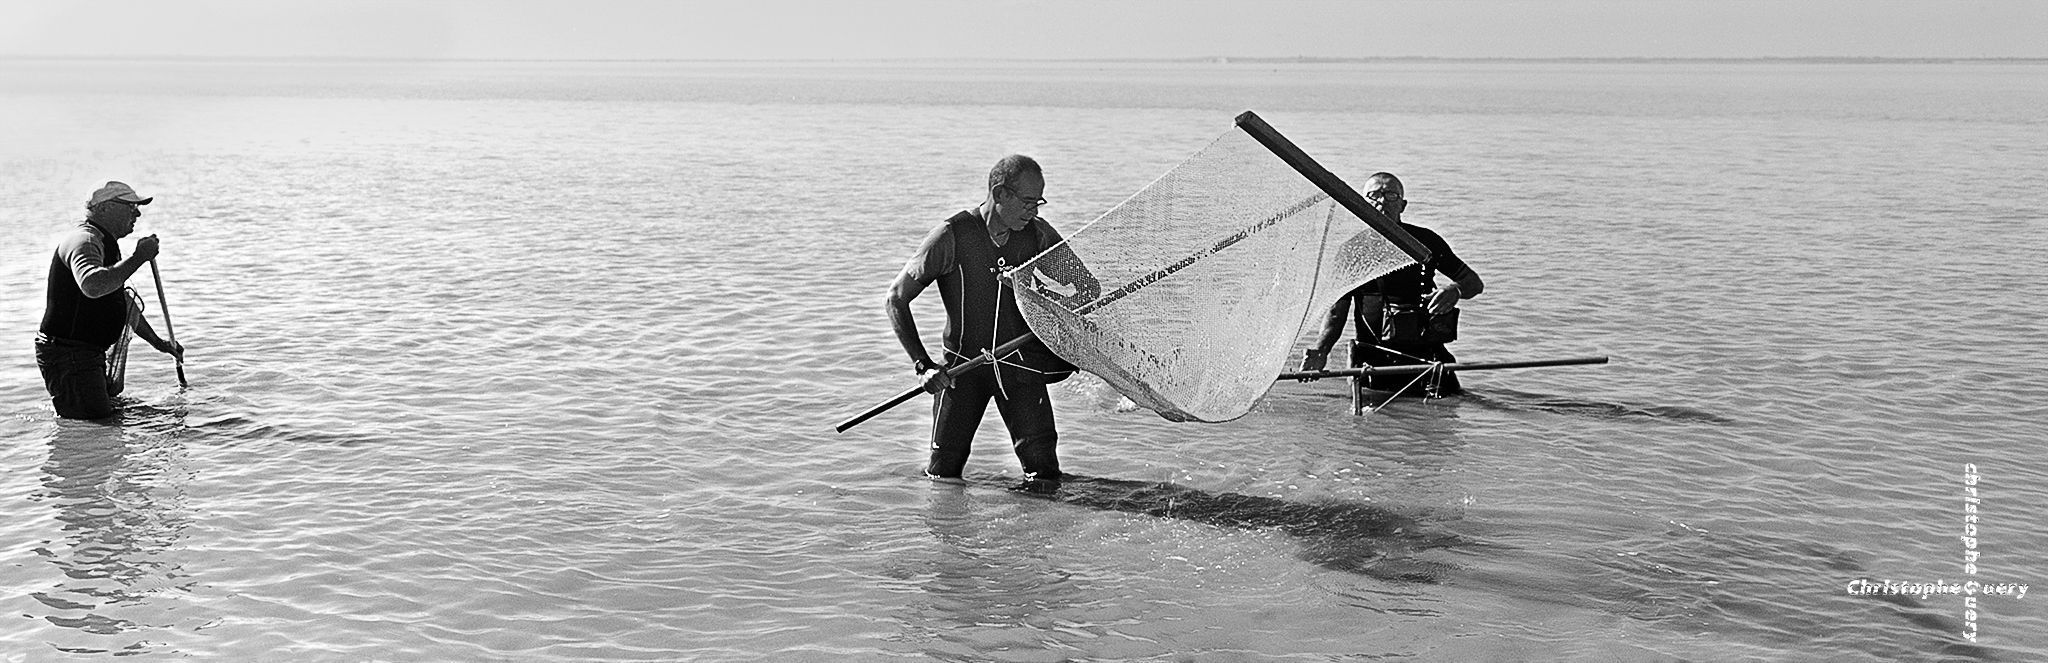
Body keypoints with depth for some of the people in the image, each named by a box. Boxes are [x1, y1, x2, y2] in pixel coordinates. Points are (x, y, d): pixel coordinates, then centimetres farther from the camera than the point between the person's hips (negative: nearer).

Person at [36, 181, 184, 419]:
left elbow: (123, 301, 33)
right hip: (67, 353, -11)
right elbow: (92, 286, -37)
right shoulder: (83, 240, -14)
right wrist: (139, 257, -28)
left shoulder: (105, 242, 21)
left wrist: (158, 343, 34)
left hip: (89, 354, 11)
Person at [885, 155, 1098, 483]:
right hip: (962, 365, -2)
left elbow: (1089, 286, 9)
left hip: (1021, 360, 2)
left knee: (1043, 470, -8)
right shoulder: (951, 237, -13)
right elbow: (896, 298, -10)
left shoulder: (1038, 234, -2)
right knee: (944, 472, -1)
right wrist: (923, 365, -16)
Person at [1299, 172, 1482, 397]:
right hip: (1373, 361, 0)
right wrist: (1320, 351, -17)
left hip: (1424, 353, 0)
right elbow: (1336, 313, 2)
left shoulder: (1425, 241, 5)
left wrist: (1455, 290, -12)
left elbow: (1474, 282, 12)